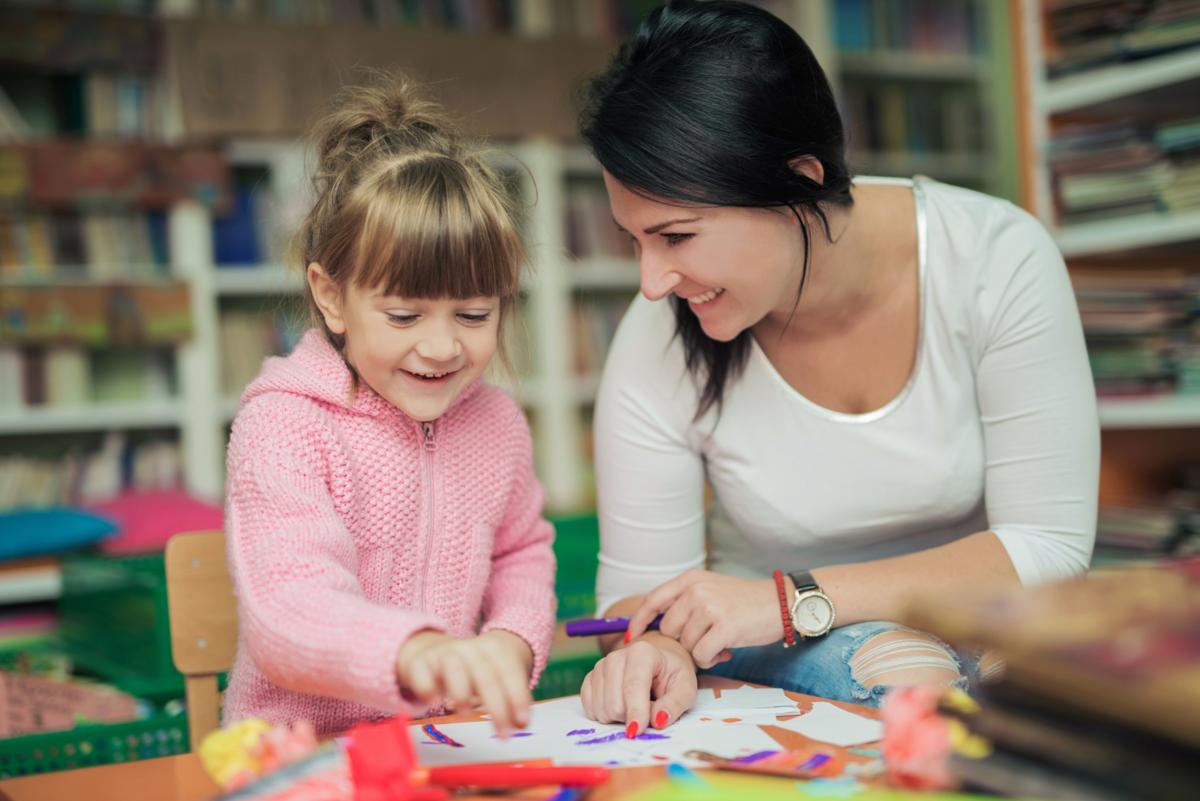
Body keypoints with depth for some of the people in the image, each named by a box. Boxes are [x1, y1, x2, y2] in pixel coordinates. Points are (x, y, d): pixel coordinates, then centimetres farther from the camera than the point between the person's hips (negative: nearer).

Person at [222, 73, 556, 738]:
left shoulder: (496, 422, 6)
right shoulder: (283, 427, -13)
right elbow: (287, 613, -26)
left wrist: (511, 646, 1)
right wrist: (416, 651, -45)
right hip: (302, 755, -4)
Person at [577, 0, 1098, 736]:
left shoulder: (996, 260, -18)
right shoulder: (658, 345, -15)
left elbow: (1048, 546, -17)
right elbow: (639, 588, -6)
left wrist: (796, 599, -26)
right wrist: (660, 644, -31)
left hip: (975, 621, 2)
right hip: (767, 654, -1)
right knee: (893, 671, -35)